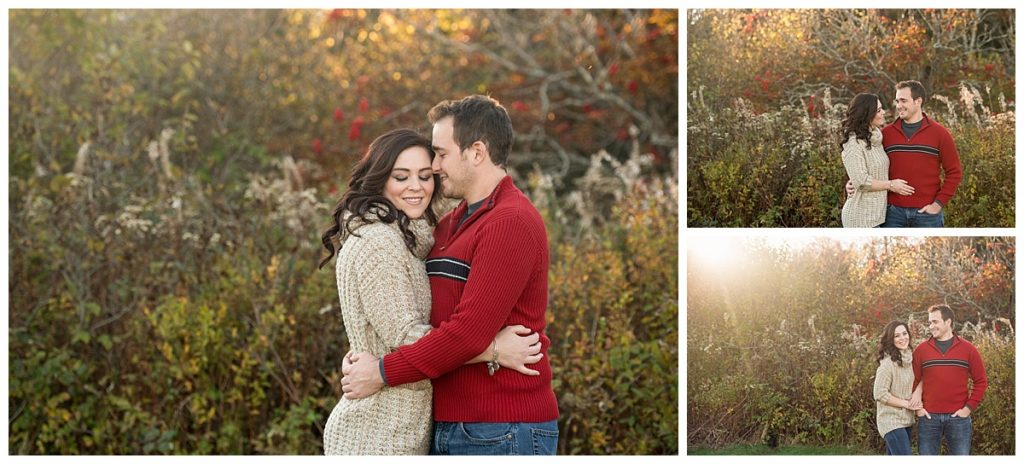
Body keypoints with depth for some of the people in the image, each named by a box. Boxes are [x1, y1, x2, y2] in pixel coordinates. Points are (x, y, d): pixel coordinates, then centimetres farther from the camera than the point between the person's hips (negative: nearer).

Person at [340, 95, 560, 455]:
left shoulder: (511, 223, -13)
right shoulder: (450, 225, 18)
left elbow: (469, 331, -20)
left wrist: (383, 372, -13)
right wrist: (363, 355, 2)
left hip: (502, 433, -9)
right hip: (448, 429, 9)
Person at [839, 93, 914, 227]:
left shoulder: (875, 139, 11)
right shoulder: (854, 143, -16)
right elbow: (861, 181, -21)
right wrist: (890, 185, -11)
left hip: (876, 214, 9)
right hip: (862, 216, -9)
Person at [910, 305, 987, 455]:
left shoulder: (968, 349, 3)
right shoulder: (921, 350, 5)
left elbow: (981, 382, 5)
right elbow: (913, 381, 9)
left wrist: (969, 407, -3)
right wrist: (917, 407, 0)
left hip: (958, 417, -1)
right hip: (929, 417, 1)